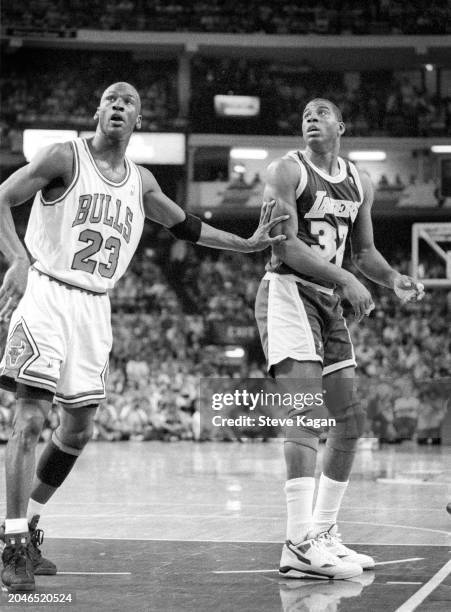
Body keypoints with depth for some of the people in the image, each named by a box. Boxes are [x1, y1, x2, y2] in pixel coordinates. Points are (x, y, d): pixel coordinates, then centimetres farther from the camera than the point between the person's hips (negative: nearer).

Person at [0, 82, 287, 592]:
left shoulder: (140, 181, 14)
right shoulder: (65, 158, -4)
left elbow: (184, 226, 26)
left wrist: (248, 244, 21)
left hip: (95, 306, 7)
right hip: (46, 294, -6)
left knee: (78, 429, 8)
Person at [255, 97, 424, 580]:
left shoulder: (359, 184, 14)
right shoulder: (287, 171, -7)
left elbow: (363, 251, 22)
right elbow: (285, 245, -16)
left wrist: (394, 280, 2)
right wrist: (345, 280, -22)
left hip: (329, 303, 8)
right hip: (287, 292, -8)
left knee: (350, 421, 9)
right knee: (307, 412, -21)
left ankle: (323, 532, 19)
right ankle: (299, 545, -27)